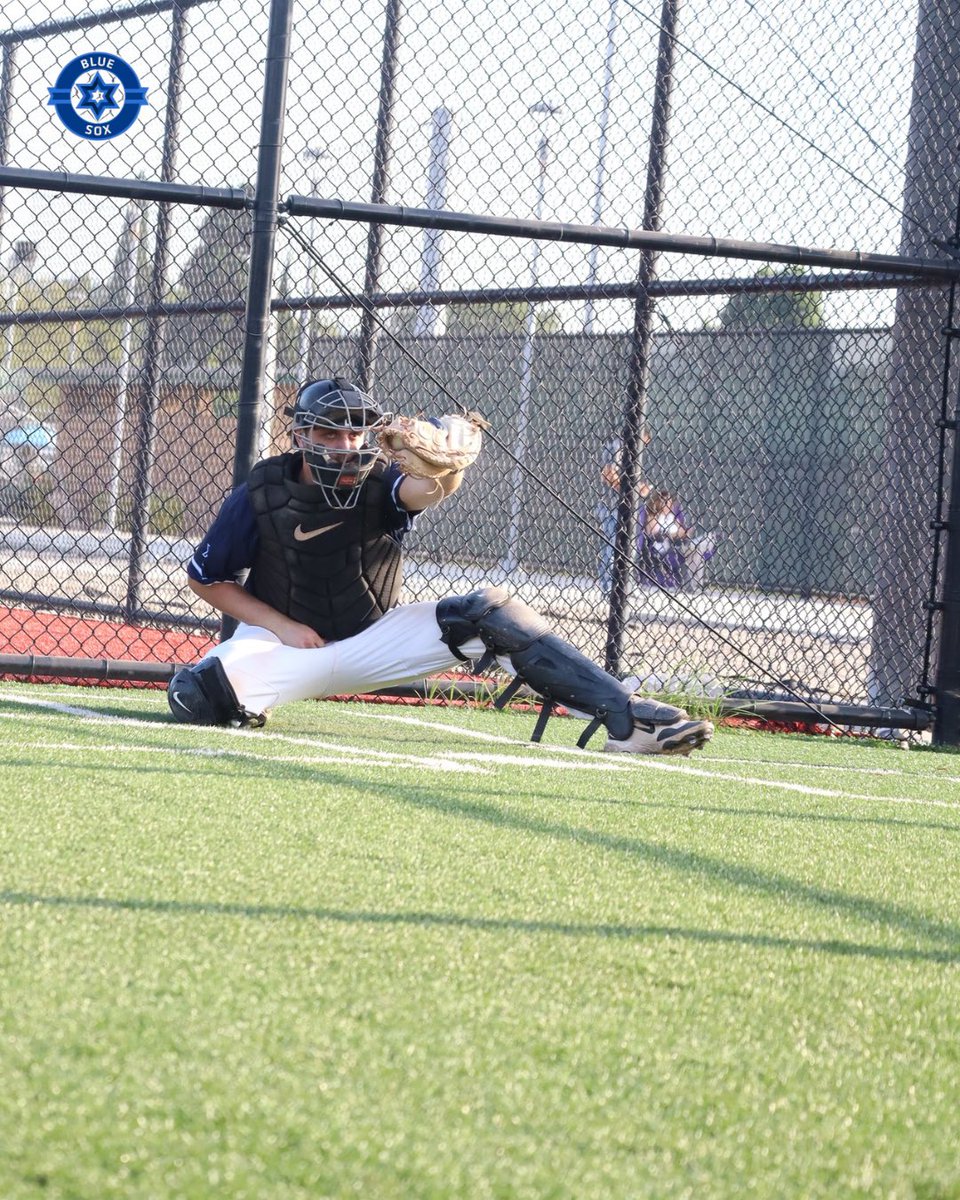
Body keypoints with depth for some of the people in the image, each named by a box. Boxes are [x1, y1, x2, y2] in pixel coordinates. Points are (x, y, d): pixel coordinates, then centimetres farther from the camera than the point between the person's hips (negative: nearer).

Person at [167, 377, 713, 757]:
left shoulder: (381, 483, -12)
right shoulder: (261, 495, -14)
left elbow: (432, 489, -37)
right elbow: (206, 578, -4)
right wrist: (281, 625, -15)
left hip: (375, 639, 2)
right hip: (288, 639, -2)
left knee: (493, 611, -18)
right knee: (195, 693, -34)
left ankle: (626, 716, -22)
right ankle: (246, 706, 5)